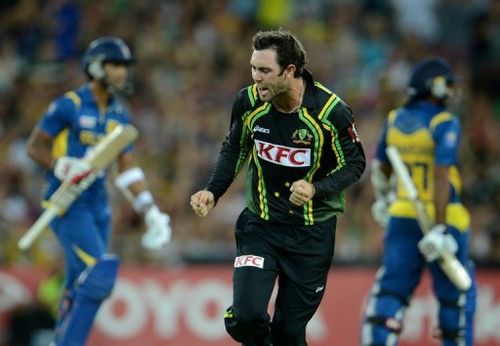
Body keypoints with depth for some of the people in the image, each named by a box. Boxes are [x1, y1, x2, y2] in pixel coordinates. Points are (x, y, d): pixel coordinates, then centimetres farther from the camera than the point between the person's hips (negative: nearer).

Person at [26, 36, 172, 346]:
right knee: (100, 272, -19)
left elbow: (128, 169, 14)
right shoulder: (69, 105, -7)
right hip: (68, 205, -7)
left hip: (98, 206, 7)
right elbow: (35, 147, -3)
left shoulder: (120, 116, 12)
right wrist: (63, 168, -20)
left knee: (80, 286, 9)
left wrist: (150, 211, 5)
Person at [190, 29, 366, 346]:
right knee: (246, 317, -17)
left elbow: (354, 163, -5)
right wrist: (213, 192, -3)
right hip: (260, 225, 2)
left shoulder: (331, 111, -18)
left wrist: (315, 190, -22)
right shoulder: (249, 102, -8)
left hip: (312, 233, -2)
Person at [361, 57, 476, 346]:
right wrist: (440, 228, -23)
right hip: (442, 218, -5)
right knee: (457, 294, 9)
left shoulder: (395, 120, 6)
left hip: (402, 217, 5)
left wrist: (383, 199, 37)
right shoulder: (445, 124, -12)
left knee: (392, 289, 4)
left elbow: (380, 167, 18)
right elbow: (441, 175, -21)